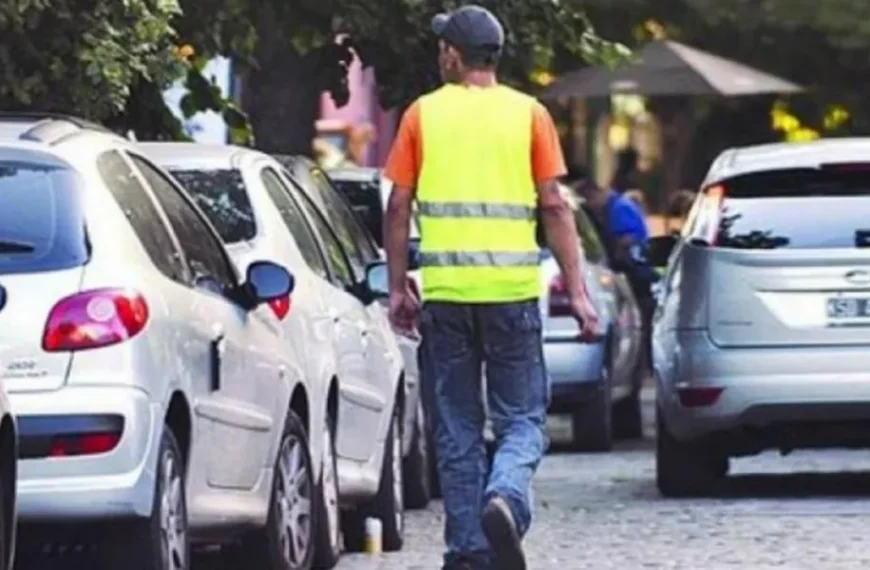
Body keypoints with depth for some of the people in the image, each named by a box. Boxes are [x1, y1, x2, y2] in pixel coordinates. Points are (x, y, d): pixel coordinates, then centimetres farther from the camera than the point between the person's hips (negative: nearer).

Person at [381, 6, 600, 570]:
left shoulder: (422, 115, 4)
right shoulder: (528, 114, 3)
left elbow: (398, 209, 3)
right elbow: (554, 207, 0)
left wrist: (398, 288, 12)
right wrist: (578, 291, 2)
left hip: (445, 291, 0)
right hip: (513, 289, 0)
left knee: (457, 428, 9)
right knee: (522, 418, 7)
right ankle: (506, 500, -21)